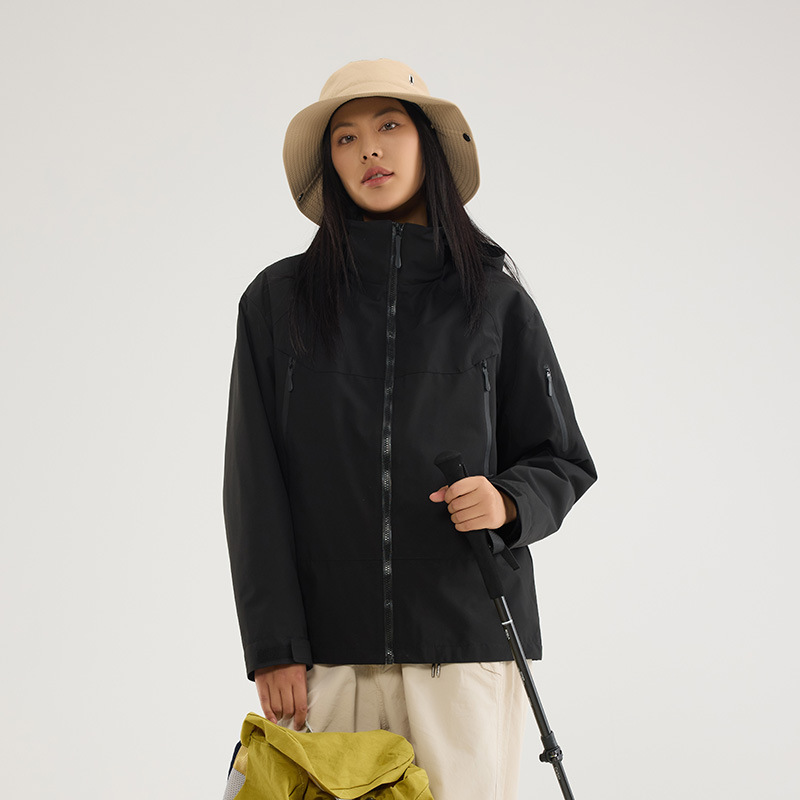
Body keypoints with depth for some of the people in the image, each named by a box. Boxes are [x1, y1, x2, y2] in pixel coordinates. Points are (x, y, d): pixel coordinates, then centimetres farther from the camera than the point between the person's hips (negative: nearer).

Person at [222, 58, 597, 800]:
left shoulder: (494, 298, 7)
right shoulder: (278, 301, 6)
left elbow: (561, 461, 11)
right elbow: (253, 486, 3)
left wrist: (506, 502, -12)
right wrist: (273, 647, -4)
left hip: (465, 635, 0)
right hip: (328, 644, 0)